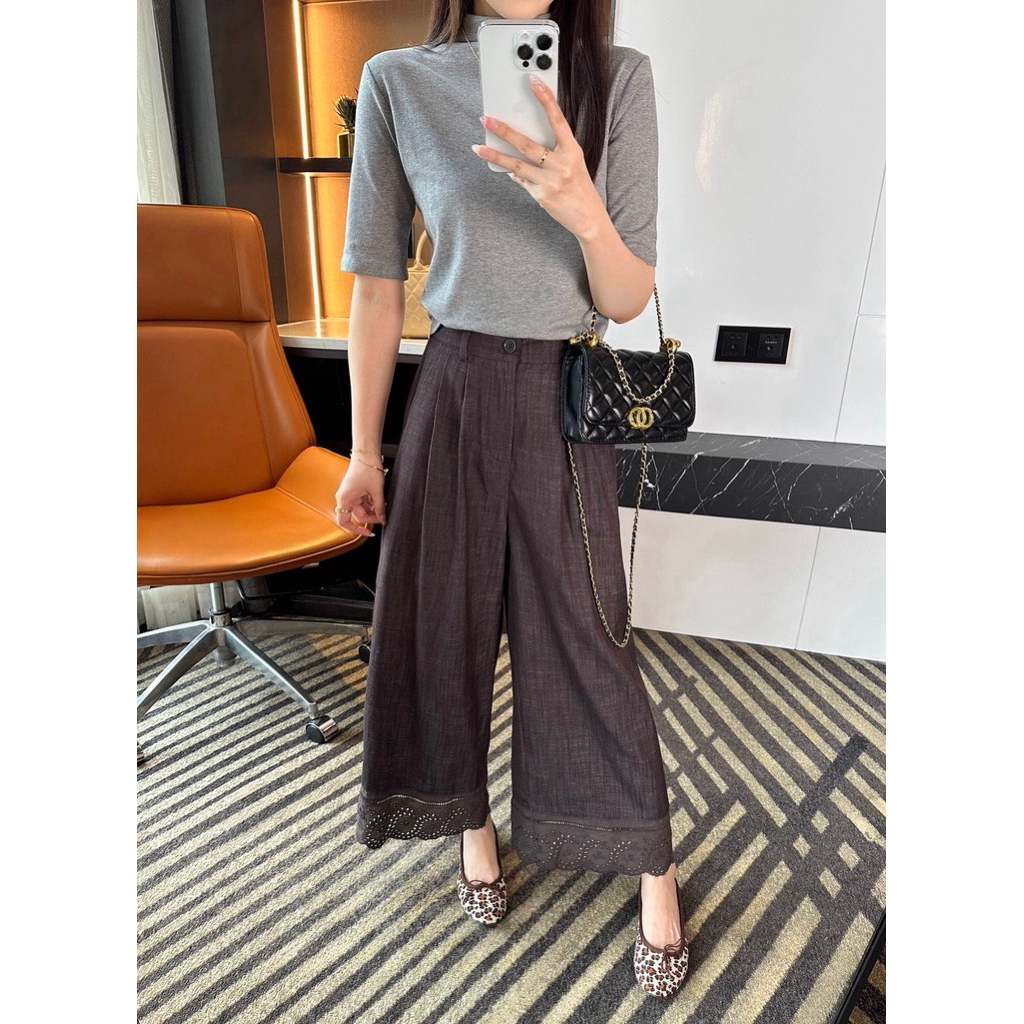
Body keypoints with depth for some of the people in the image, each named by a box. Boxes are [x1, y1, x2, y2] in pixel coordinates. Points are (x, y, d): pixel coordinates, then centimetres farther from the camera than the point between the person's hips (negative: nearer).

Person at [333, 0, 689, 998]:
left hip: (565, 402, -1)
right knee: (443, 624, 10)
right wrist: (365, 449, 4)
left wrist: (582, 211, -24)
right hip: (453, 392, 1)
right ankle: (471, 821, 39)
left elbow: (628, 299, -3)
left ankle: (654, 870, 28)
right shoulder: (397, 83, 1)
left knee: (585, 639, 5)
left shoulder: (620, 80, 0)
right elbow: (377, 287, 3)